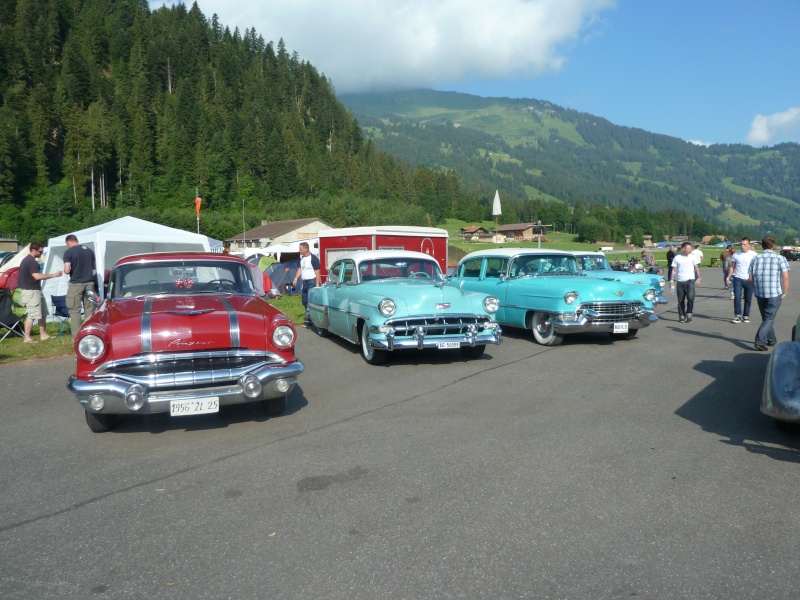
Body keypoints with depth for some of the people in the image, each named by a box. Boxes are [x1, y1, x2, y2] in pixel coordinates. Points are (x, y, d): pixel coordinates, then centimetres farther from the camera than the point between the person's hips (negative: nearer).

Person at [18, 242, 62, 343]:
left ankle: (43, 335, 18)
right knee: (32, 315, -8)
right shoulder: (31, 261, -17)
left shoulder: (27, 260, 15)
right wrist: (54, 275, -21)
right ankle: (27, 338, -3)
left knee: (43, 313, 14)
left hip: (35, 291, 11)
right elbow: (37, 276, -25)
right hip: (31, 292, -11)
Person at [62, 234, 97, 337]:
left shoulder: (69, 252, -7)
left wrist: (73, 270, 7)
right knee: (89, 309, 7)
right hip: (89, 282, 5)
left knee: (74, 310, 1)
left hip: (76, 283, -5)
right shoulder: (89, 250, 9)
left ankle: (76, 336, -2)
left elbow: (67, 270, -13)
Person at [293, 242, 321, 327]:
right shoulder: (302, 258, 10)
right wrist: (296, 278, 4)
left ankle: (308, 320, -5)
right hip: (304, 282, 8)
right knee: (304, 301, 12)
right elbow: (300, 269, 19)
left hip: (312, 282, -8)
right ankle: (310, 317, 23)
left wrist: (317, 285, -16)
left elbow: (317, 272, -13)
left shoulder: (313, 258, -14)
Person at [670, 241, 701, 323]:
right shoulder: (677, 258, 4)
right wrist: (672, 280, -1)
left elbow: (696, 268, 8)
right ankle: (682, 316, 16)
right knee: (681, 300, 5)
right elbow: (674, 270, 6)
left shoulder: (692, 257, 5)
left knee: (690, 297, -16)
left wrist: (698, 277, -4)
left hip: (690, 280, -1)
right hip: (680, 281, 1)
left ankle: (689, 313, 1)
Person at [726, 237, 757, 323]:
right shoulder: (736, 254, 6)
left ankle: (746, 316, 16)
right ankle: (738, 316, -7)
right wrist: (728, 277, 5)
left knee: (748, 299, 6)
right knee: (737, 298, -9)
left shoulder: (754, 255, -1)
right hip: (738, 279, 1)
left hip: (749, 280, -1)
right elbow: (732, 267, 12)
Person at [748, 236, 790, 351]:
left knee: (767, 317, 19)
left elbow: (751, 279, 5)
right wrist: (785, 292, 0)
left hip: (759, 294, 4)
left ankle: (771, 340, 30)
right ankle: (759, 342, -12)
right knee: (769, 319, 0)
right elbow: (785, 277, -10)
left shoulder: (755, 259, 6)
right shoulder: (780, 258, -3)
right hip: (775, 294, -4)